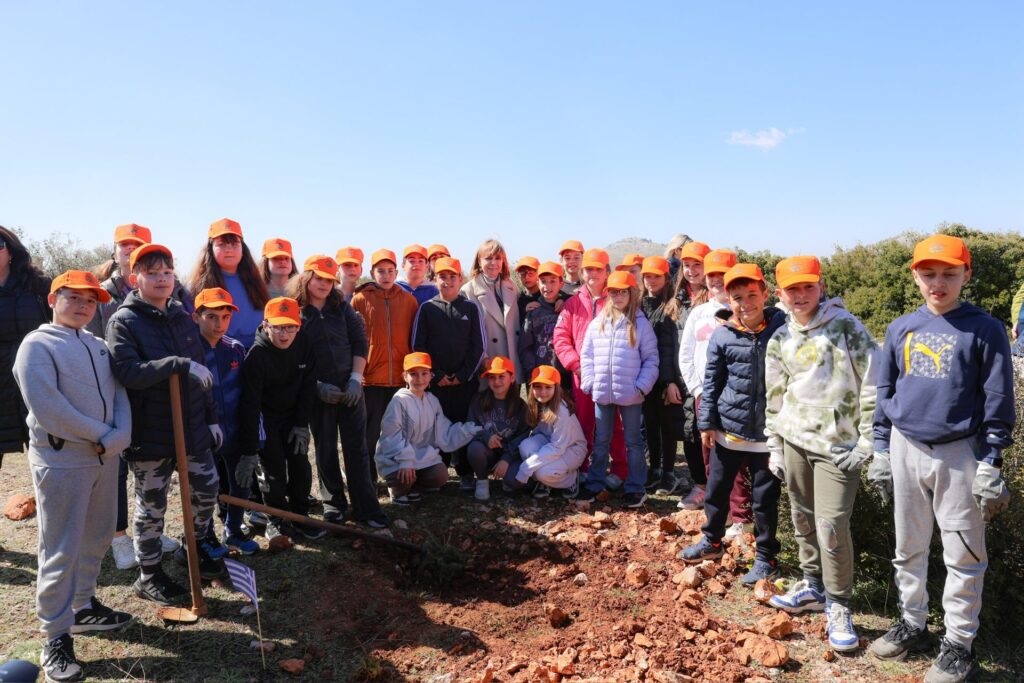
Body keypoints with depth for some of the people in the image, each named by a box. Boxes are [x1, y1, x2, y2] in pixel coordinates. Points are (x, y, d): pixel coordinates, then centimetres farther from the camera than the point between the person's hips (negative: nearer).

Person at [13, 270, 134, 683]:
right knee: (61, 551, -1)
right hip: (60, 460, -7)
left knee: (96, 540, 17)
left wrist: (119, 436, -12)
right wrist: (101, 435, -14)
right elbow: (46, 406, -17)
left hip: (105, 458, 7)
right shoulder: (37, 345, -7)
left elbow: (119, 393, 5)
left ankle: (84, 607, 35)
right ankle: (56, 638, 11)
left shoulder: (98, 346, 14)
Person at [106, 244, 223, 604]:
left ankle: (198, 548, 39)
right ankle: (148, 575, 26)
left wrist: (212, 416, 13)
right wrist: (178, 363, -31)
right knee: (151, 506, 8)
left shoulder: (183, 317, 8)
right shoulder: (123, 321, -10)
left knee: (207, 487, 15)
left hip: (192, 426, 6)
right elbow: (127, 372, -25)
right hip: (150, 433, -6)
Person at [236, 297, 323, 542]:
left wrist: (302, 425, -7)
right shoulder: (256, 356, -26)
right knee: (273, 468, -5)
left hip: (293, 414, 4)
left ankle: (299, 517, 17)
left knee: (300, 464, 2)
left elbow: (308, 387, -4)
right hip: (265, 416, -4)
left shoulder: (304, 345, -13)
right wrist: (248, 453, -29)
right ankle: (276, 520, 14)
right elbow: (250, 404, -28)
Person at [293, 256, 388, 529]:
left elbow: (360, 343, 5)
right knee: (325, 448, 10)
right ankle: (333, 502, 25)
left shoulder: (343, 308, 6)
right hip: (318, 391, -1)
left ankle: (365, 507, 7)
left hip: (350, 388, 2)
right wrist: (318, 386, -11)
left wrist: (355, 379, -5)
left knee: (357, 447, 1)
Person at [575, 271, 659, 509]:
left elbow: (651, 358, -4)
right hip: (602, 393, 3)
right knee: (600, 441, 15)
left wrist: (642, 386, -12)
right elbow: (587, 354, 8)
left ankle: (635, 487, 20)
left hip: (630, 394, -3)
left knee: (633, 441, 10)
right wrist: (589, 381, -2)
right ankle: (594, 484, 25)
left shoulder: (641, 323, -3)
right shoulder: (597, 323, 5)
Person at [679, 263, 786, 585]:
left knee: (765, 498, 10)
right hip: (727, 429, 2)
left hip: (767, 433, -2)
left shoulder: (782, 328, -8)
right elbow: (712, 381, 4)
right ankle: (711, 541, 38)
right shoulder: (722, 335, -4)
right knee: (716, 490, 16)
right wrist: (707, 422, 3)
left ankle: (766, 557, 28)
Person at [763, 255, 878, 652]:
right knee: (803, 519, 14)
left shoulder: (846, 327, -6)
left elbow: (872, 385, -8)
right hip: (793, 440, 5)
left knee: (831, 526, -7)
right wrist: (774, 447, 13)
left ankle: (838, 607, 10)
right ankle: (813, 586, 32)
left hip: (837, 444, -5)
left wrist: (867, 442, -11)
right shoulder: (780, 340, 9)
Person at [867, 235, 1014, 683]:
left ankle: (959, 643, 21)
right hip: (906, 450, 4)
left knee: (963, 554, 6)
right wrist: (880, 452, 8)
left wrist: (990, 466, -8)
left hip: (958, 454, -4)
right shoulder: (901, 329, 5)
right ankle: (912, 624, 31)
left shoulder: (985, 330, -6)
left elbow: (998, 403, -6)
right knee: (908, 547, 15)